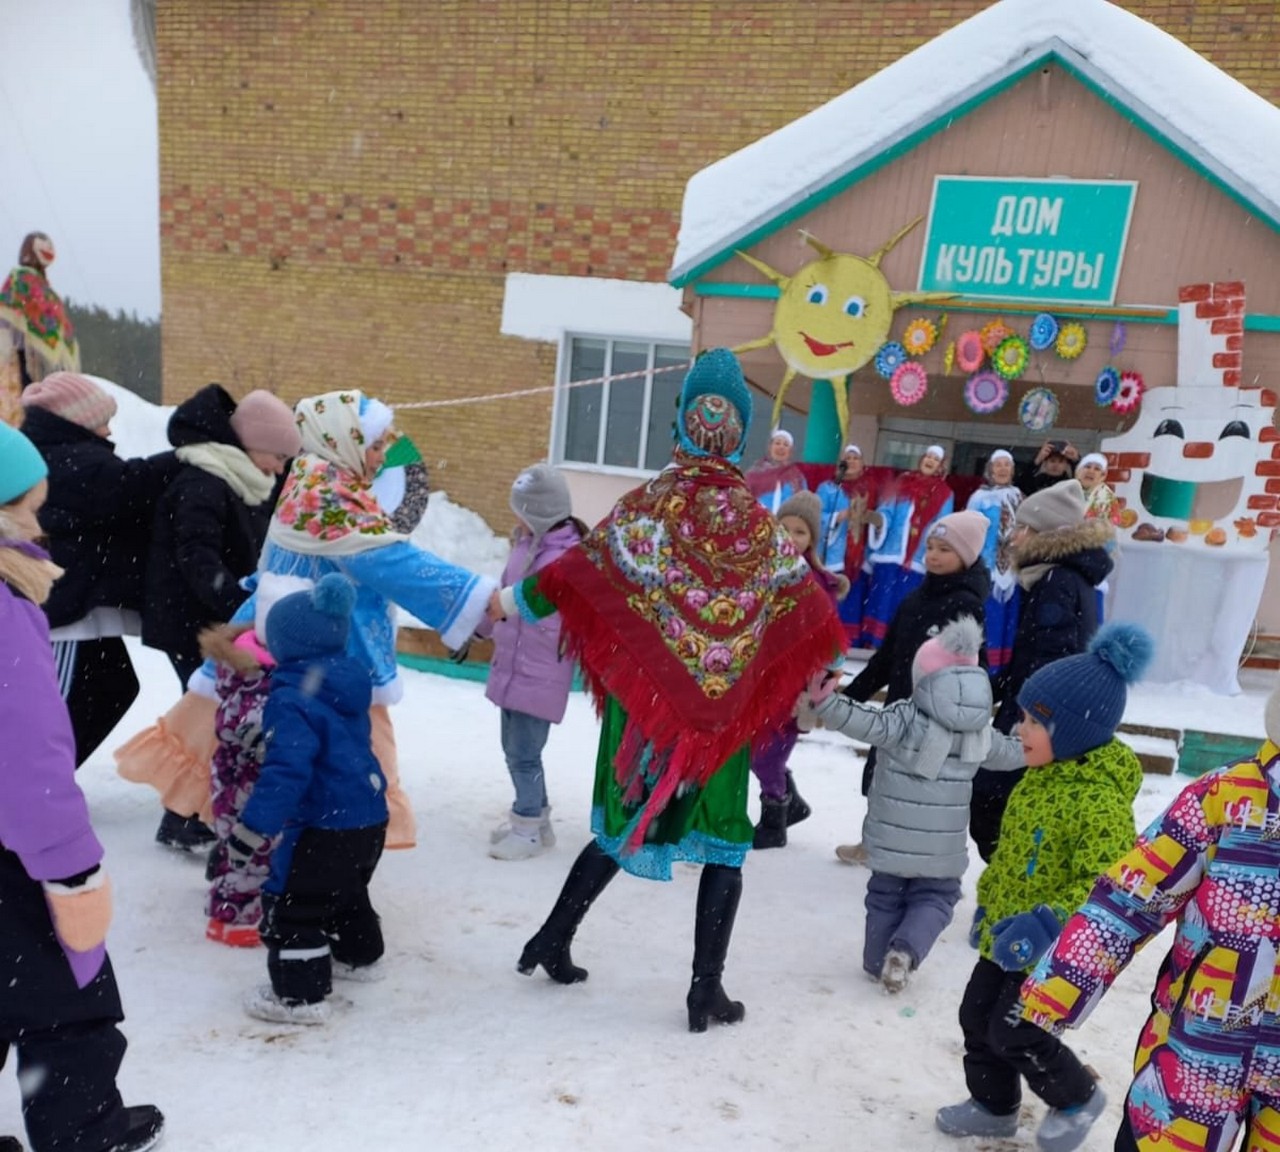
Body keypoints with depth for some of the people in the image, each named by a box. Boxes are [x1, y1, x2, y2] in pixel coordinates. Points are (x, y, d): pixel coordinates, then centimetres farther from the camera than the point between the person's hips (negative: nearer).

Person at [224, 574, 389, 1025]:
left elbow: (286, 771, -28)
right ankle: (358, 955, 49)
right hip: (369, 818, 10)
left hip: (324, 827, -10)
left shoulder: (292, 700, -21)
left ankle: (301, 994, 12)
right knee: (347, 890, 30)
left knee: (292, 906, 5)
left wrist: (251, 830, -23)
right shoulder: (350, 684, 6)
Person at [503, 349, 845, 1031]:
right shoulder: (757, 522, -5)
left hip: (643, 694, 2)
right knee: (722, 845, 11)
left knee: (624, 825, 20)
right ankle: (706, 991, 17)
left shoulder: (651, 503, -6)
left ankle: (551, 942, 29)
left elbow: (581, 572, -6)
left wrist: (516, 600, 10)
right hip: (722, 708, -1)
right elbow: (809, 610, 0)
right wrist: (826, 676, 15)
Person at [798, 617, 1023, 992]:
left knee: (885, 897, 18)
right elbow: (1011, 752, 18)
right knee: (936, 898, 19)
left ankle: (879, 961, 29)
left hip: (893, 842, -2)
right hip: (943, 849, 2)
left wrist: (821, 701, -40)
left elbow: (864, 723, -33)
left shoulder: (905, 720, -17)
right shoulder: (980, 734, 0)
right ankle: (905, 951, -2)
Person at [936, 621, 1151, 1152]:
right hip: (1005, 934, 9)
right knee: (977, 1017, 16)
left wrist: (1045, 927, -34)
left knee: (1014, 1033, 3)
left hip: (1049, 950, -9)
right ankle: (993, 1105, 37)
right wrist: (986, 903, 17)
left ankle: (1077, 1098, 30)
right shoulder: (1042, 774, 2)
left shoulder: (1101, 800, -27)